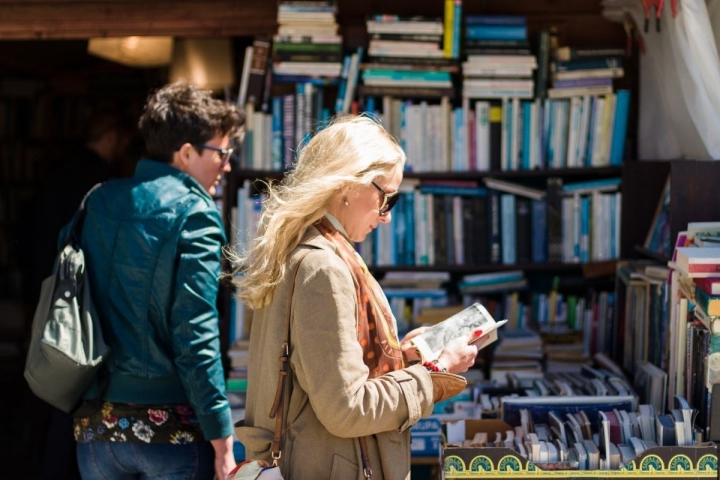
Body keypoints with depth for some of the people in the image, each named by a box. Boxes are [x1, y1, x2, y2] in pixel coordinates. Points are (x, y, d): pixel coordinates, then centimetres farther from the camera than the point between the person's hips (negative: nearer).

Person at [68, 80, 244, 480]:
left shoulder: (99, 201, 7)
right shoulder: (193, 212, -10)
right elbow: (195, 336, -16)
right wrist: (222, 440, -14)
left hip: (97, 424, 5)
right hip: (170, 427, -5)